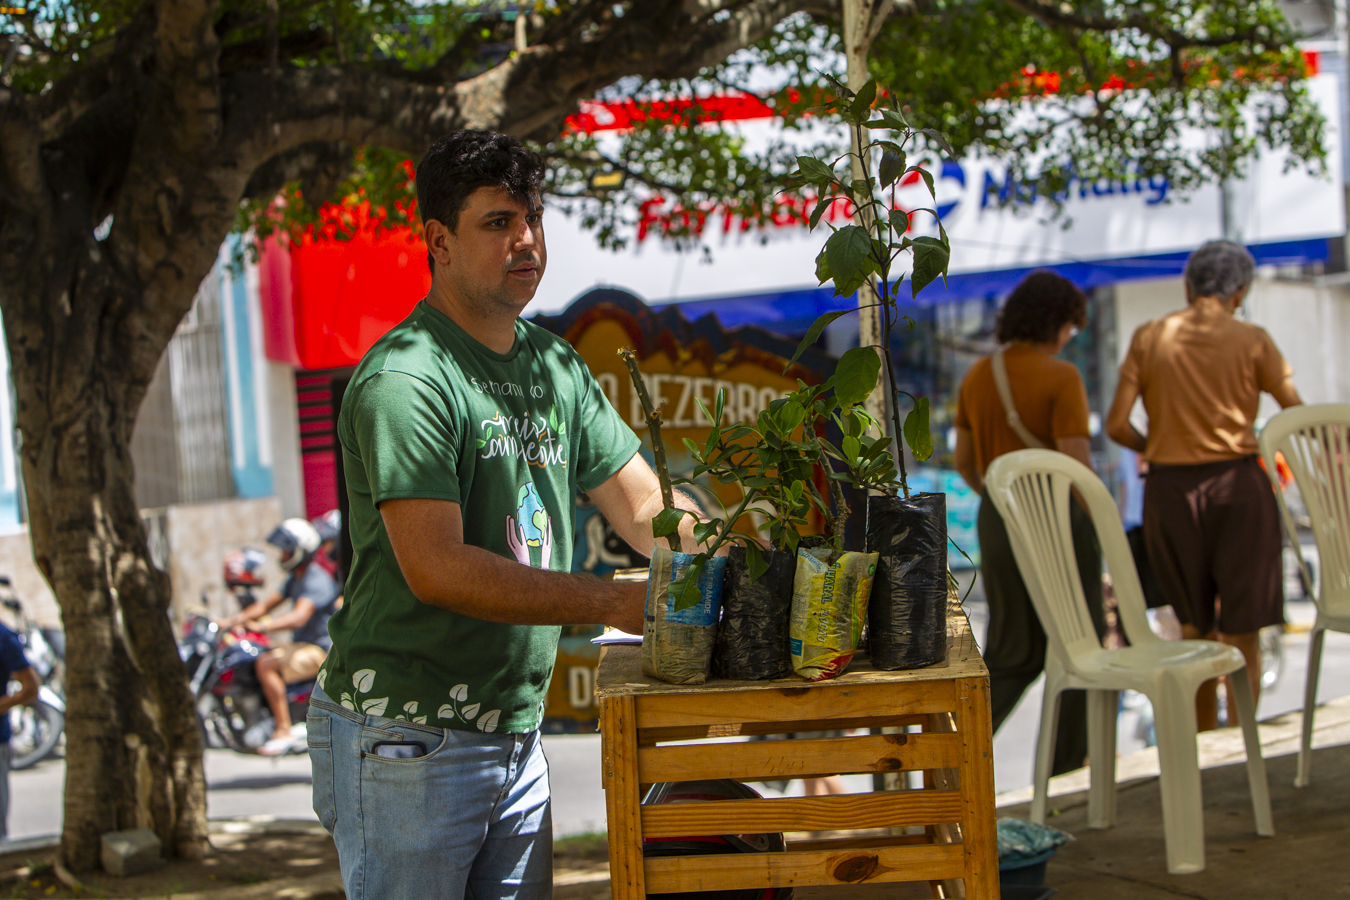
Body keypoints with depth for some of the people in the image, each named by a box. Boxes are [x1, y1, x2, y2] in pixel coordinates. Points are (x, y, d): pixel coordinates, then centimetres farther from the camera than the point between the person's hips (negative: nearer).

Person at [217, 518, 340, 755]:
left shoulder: (316, 580, -18)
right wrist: (230, 621, 3)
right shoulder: (295, 579, 15)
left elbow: (299, 617, -33)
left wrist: (262, 626, -44)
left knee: (265, 664, -27)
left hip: (320, 649, -10)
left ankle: (284, 731, -27)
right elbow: (267, 604, 15)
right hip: (301, 645, 10)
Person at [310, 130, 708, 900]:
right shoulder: (403, 380, -16)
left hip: (517, 739, 8)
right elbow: (435, 567, -23)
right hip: (407, 744, -7)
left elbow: (647, 506, 9)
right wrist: (611, 602, -25)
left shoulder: (556, 366, 11)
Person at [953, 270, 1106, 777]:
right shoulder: (1061, 377, -14)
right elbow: (1076, 463, -19)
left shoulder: (977, 376, 5)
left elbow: (963, 460, 9)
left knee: (1012, 650, 14)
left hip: (996, 521, 6)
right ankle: (1069, 752, 18)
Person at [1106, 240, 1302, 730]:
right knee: (1242, 628, 6)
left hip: (1169, 488, 3)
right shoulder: (1251, 340, -2)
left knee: (1195, 625, 16)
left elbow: (1116, 424, -1)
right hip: (1236, 482, -2)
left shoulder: (1150, 336, 2)